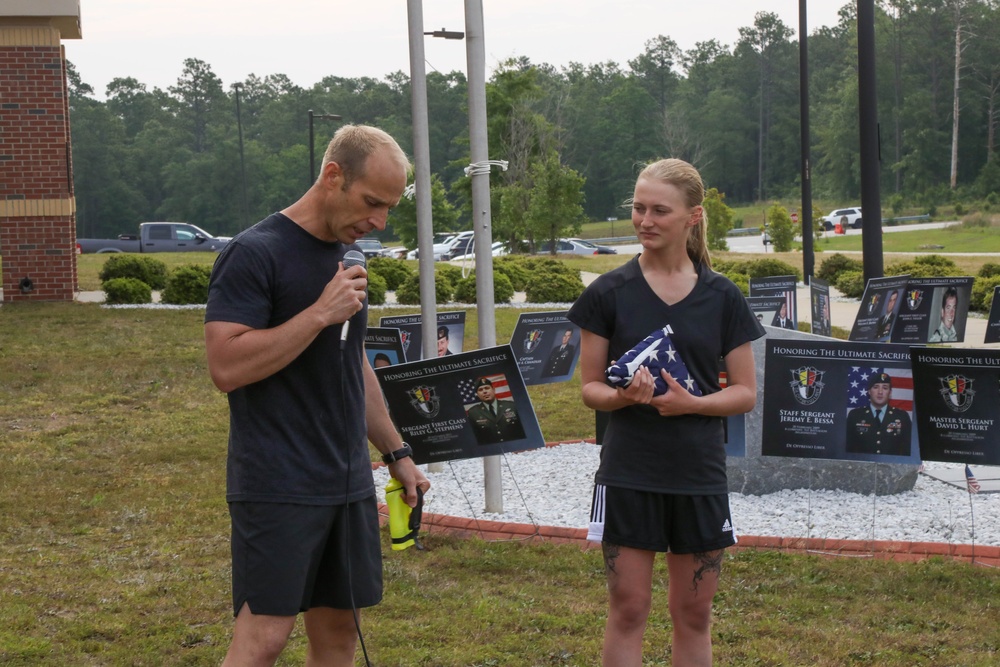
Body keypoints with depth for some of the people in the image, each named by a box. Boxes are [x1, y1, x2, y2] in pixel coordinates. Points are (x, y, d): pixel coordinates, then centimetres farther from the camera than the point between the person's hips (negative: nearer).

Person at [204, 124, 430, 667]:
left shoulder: (346, 256, 14)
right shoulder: (255, 253, -11)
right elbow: (227, 367, -20)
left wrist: (395, 452, 21)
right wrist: (320, 314, -20)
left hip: (348, 482, 8)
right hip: (278, 488, -8)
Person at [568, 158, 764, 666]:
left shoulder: (722, 297, 2)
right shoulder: (610, 292, -1)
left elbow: (746, 393, 3)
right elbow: (589, 387, 2)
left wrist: (692, 402, -15)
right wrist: (623, 395, -19)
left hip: (700, 474, 2)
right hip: (628, 473, -1)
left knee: (694, 613, 9)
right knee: (628, 610, 1)